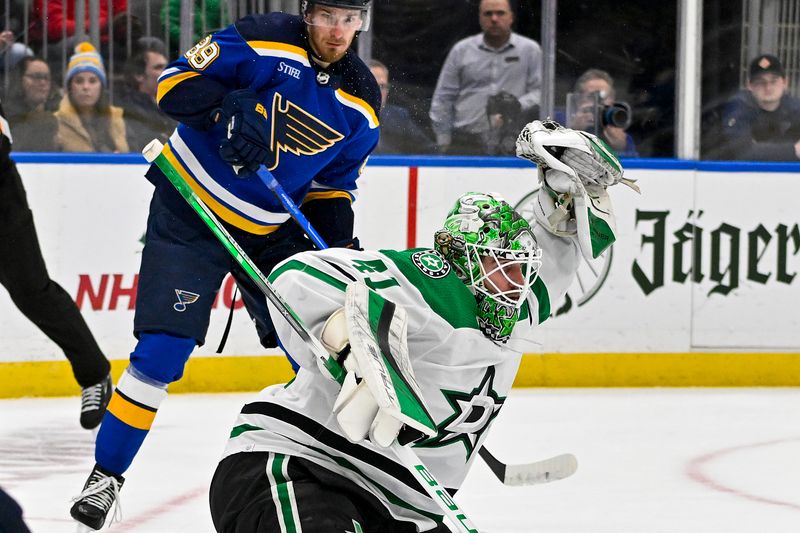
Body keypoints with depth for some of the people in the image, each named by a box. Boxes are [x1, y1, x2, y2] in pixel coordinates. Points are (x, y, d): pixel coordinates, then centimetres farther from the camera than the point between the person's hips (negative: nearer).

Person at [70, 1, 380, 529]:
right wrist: (230, 106, -35)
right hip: (190, 211, -5)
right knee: (162, 351, -12)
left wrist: (340, 242, -7)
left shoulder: (361, 104, 0)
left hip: (271, 229, 5)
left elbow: (333, 185, 10)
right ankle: (106, 474, 1)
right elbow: (175, 83, -18)